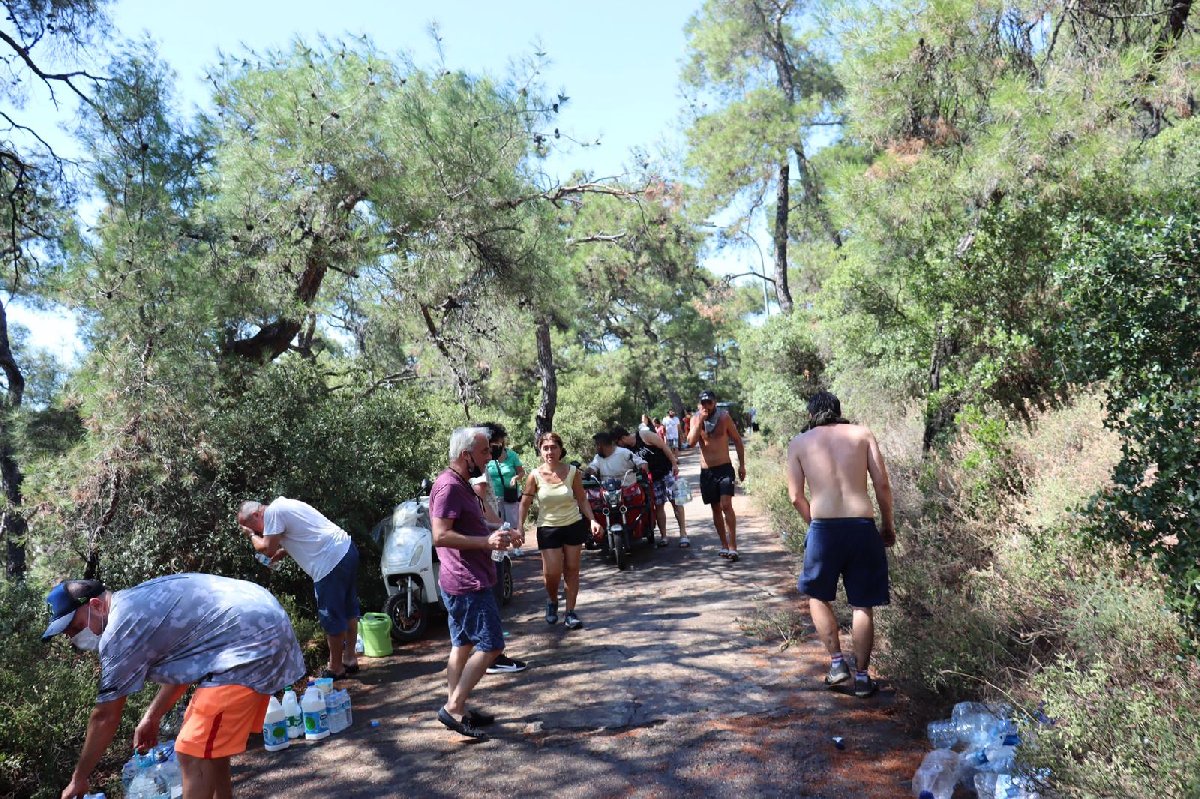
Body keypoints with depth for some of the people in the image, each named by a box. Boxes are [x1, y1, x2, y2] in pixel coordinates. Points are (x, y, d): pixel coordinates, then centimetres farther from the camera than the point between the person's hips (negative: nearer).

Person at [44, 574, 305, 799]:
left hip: (251, 643, -10)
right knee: (210, 746, 21)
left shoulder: (119, 631, -7)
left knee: (194, 755, -4)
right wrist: (152, 717, 31)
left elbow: (106, 717, 2)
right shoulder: (137, 601, 20)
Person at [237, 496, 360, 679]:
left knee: (331, 617, 3)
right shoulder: (283, 505, 20)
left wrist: (252, 535, 9)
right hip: (347, 548, 10)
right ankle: (350, 658, 31)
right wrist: (280, 553, 20)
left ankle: (335, 668, 16)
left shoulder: (272, 512, -9)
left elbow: (267, 549, -8)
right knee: (348, 608, 19)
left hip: (332, 561, -10)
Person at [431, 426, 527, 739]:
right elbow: (440, 535, -26)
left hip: (465, 582, 11)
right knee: (490, 646, -6)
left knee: (463, 646, 16)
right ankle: (453, 708, 1)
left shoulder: (461, 485, 15)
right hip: (468, 584, -11)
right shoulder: (448, 486, -18)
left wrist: (500, 535, 14)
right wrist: (487, 541, -28)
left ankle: (457, 710, 25)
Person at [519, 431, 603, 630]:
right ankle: (552, 601, 27)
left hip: (574, 525, 1)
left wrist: (592, 520, -8)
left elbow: (582, 500, 2)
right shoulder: (535, 476, -10)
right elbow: (525, 503, -2)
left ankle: (570, 612, 18)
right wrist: (520, 526, -11)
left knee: (572, 570, 6)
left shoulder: (572, 472, -7)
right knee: (551, 573, -5)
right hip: (548, 528, -1)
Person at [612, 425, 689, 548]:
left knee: (675, 501, -8)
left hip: (668, 471, -6)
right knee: (658, 506, 5)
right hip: (654, 477, 6)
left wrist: (674, 464, -17)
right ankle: (663, 536, 11)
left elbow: (664, 447, -15)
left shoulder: (645, 436, -17)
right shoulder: (628, 449, 1)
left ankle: (683, 533, -7)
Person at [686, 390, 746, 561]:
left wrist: (742, 465, 1)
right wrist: (700, 420, -19)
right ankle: (724, 546, 21)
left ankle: (732, 547, -13)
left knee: (726, 505, -15)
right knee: (716, 508, 10)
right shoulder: (695, 419, 2)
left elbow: (737, 440, 4)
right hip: (706, 471, 3)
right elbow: (691, 441, -13)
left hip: (725, 468, -3)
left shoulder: (724, 417, -3)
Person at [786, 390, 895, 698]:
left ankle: (837, 662, 16)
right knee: (863, 604, 13)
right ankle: (862, 676, 17)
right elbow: (882, 484, 5)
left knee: (818, 595, 22)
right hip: (862, 526, 1)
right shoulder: (862, 433, 11)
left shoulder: (799, 442, 9)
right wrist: (888, 526, 16)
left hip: (823, 528, -1)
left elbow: (796, 496, 3)